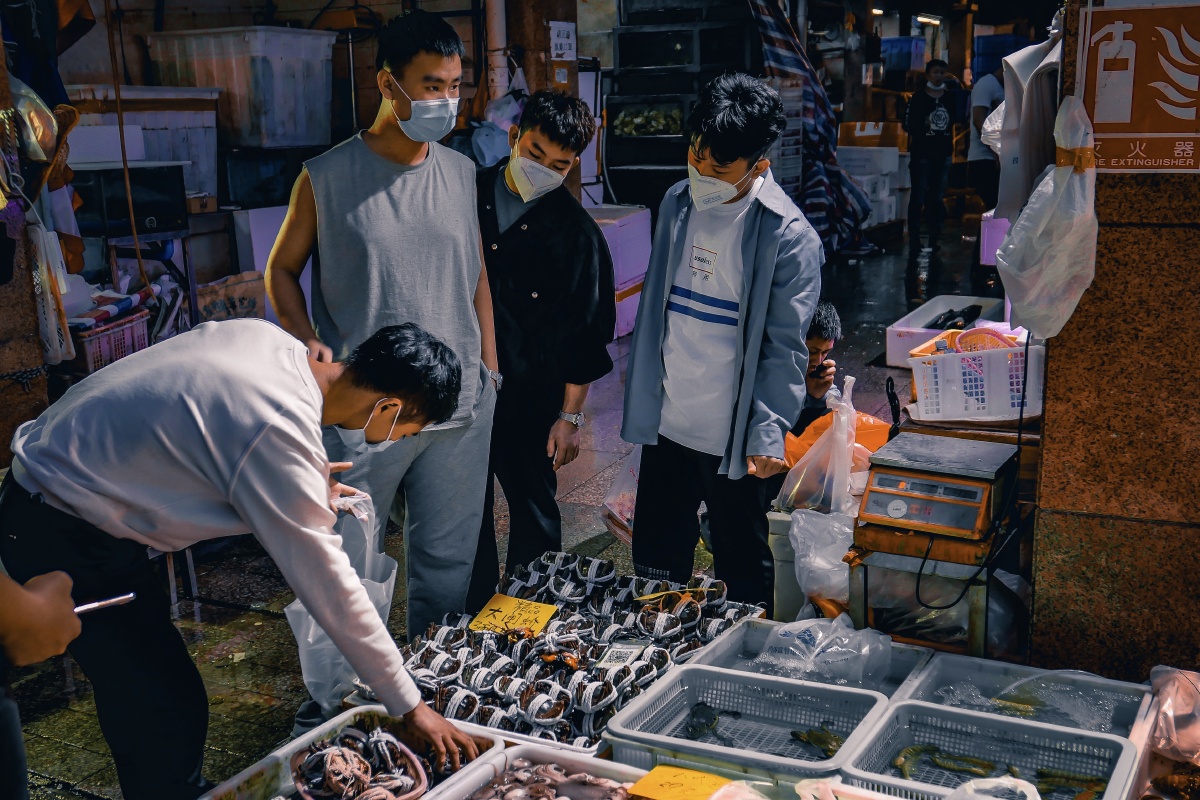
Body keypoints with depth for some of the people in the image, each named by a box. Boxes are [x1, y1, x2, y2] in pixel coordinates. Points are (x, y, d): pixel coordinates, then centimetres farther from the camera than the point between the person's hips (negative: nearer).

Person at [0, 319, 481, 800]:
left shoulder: (265, 335, -7)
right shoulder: (281, 440, -30)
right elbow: (331, 591, -24)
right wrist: (411, 708, -13)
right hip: (61, 542, -9)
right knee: (171, 710, -6)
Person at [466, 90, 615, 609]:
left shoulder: (576, 233, -9)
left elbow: (585, 331, -5)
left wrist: (570, 416, -6)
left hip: (529, 397, -3)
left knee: (533, 511, 11)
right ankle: (475, 615, 34)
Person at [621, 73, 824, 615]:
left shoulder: (790, 237, -15)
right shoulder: (676, 204, 3)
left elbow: (784, 346, -13)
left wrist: (768, 431, -20)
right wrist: (639, 377, 15)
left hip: (733, 438, -5)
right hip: (666, 423, 6)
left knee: (743, 568, 12)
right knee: (655, 562, 19)